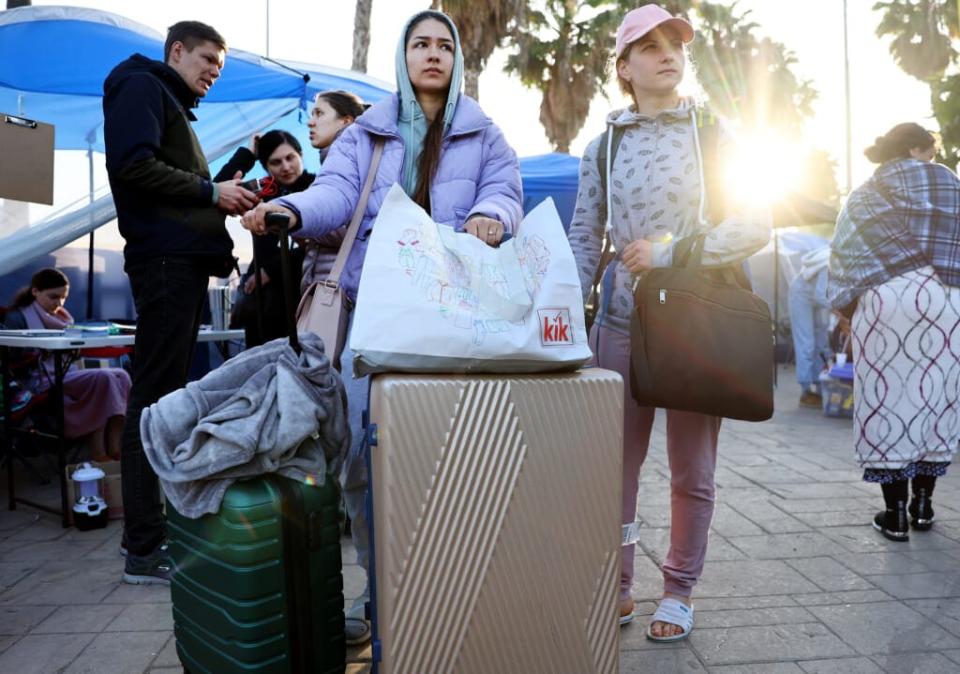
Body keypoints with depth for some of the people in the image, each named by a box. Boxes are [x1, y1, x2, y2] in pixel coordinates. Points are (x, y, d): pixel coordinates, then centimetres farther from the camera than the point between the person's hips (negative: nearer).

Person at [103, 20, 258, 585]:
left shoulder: (174, 106, 29)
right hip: (165, 257, -10)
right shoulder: (141, 87, 1)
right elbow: (132, 164, -15)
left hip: (185, 259, 10)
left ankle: (162, 526, 15)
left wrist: (222, 199, 12)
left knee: (169, 394, 8)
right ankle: (144, 549, -6)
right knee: (155, 396, -11)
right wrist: (209, 191, -10)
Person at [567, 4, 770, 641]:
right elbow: (584, 241, 7)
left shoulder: (713, 134, 4)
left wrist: (674, 251, -15)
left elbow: (755, 225, -3)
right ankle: (617, 585, 21)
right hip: (623, 320, 2)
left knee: (692, 468, 7)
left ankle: (679, 591, 23)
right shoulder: (603, 147, 8)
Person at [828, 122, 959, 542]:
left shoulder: (864, 197, 14)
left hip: (886, 300, -1)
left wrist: (848, 313, 10)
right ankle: (923, 505, 17)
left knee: (887, 400, 2)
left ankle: (895, 514, 4)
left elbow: (845, 258, 6)